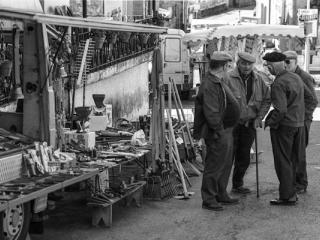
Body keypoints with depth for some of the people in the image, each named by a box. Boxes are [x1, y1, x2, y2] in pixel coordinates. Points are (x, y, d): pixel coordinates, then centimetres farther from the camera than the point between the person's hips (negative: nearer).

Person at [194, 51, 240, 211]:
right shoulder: (209, 86, -21)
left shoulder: (219, 83, 14)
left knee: (225, 165, 19)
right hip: (217, 134, -11)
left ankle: (221, 195, 31)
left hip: (226, 131, 11)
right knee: (214, 166, -2)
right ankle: (208, 200, 7)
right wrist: (219, 130, -22)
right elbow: (211, 113, -26)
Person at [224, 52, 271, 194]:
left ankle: (237, 185, 27)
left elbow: (267, 100, 14)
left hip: (249, 125, 5)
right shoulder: (229, 79, -13)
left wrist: (259, 117, 6)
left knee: (244, 159, 12)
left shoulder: (258, 79, 6)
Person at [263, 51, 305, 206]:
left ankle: (287, 196, 5)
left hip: (283, 125, -8)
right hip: (298, 124, 8)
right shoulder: (296, 78, 10)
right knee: (291, 161, 17)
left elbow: (280, 109, -24)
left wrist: (270, 122, -11)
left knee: (283, 162, 1)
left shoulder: (278, 84, -18)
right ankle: (291, 192, 25)